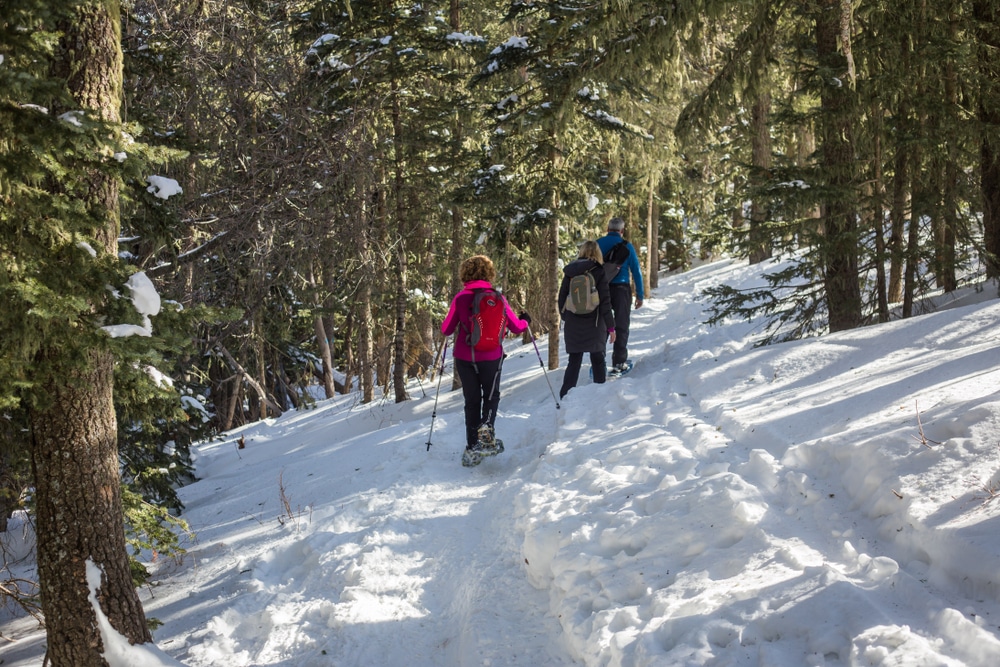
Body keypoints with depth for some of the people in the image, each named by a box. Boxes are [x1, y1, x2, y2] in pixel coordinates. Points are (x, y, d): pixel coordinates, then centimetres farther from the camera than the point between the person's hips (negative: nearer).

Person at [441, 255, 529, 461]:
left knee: (472, 401, 14)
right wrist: (525, 321, 21)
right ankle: (487, 427, -7)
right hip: (492, 357, 0)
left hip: (465, 357, 0)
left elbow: (446, 330, -5)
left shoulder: (461, 297, -8)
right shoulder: (497, 297, -6)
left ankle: (472, 446, 13)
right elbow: (516, 327, -2)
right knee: (491, 396, 20)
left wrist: (445, 325, 19)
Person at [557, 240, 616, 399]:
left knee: (574, 361, 10)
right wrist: (610, 326, -5)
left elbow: (562, 297, 6)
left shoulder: (570, 272, 1)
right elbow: (605, 301, -10)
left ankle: (565, 396, 3)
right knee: (598, 359, 10)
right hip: (594, 325, -3)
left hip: (573, 325, 3)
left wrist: (565, 318, 18)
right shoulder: (599, 272, -9)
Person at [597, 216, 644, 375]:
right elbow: (636, 271, -1)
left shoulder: (598, 244, 3)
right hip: (621, 289, -2)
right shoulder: (626, 246, -2)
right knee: (621, 326, 6)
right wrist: (639, 295, 6)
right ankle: (618, 363, 4)